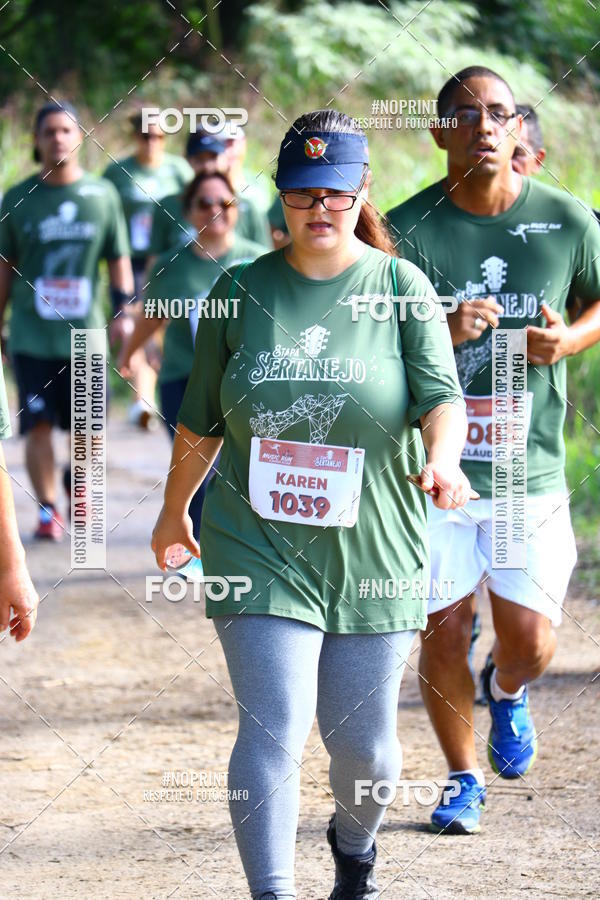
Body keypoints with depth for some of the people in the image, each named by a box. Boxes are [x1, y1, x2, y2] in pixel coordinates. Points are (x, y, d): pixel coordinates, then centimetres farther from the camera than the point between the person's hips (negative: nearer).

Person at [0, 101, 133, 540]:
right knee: (39, 425, -7)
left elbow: (119, 257, 10)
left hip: (85, 329, 1)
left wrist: (124, 311, 0)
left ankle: (77, 487, 33)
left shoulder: (102, 194, 4)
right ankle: (47, 508, 2)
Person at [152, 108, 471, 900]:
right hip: (260, 550, 0)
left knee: (362, 740, 8)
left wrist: (444, 457, -32)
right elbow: (200, 421, 14)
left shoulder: (400, 285, 1)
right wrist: (174, 511, 22)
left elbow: (440, 391, -12)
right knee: (274, 729, -13)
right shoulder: (241, 291, 4)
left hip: (373, 552, 0)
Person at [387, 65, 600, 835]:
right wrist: (439, 334, -25)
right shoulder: (408, 230, -6)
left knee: (530, 644, 0)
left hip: (531, 469, 1)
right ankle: (463, 779, 25)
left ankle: (508, 693, 38)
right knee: (443, 633, 3)